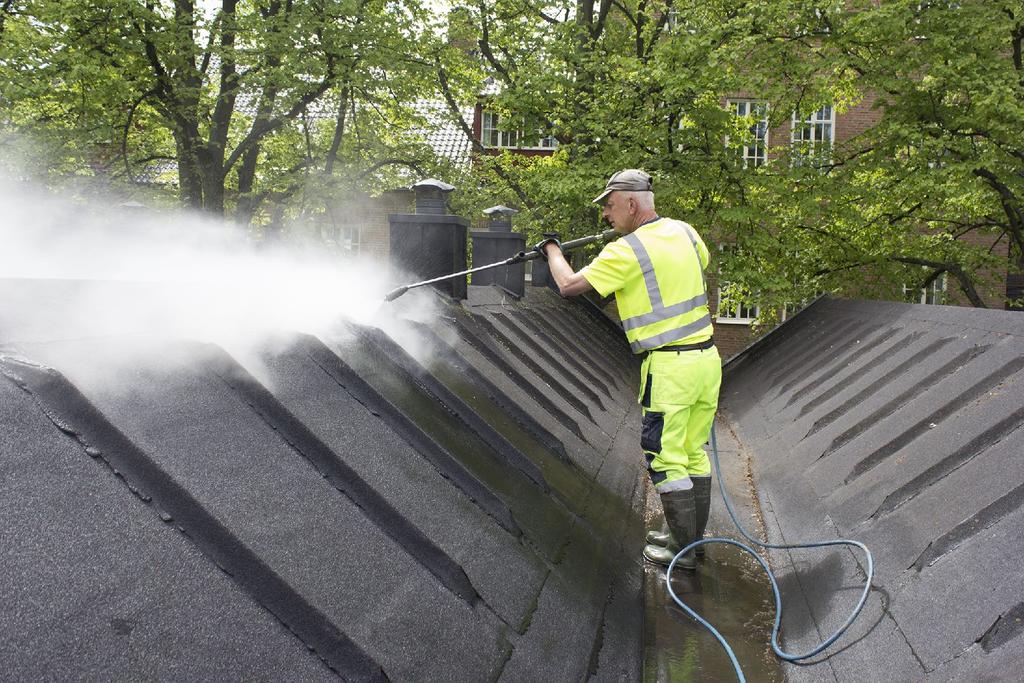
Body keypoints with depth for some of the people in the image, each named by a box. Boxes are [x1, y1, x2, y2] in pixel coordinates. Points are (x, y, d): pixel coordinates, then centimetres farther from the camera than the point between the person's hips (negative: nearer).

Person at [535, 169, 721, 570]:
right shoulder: (683, 232, 8)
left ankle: (684, 550, 10)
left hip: (669, 365, -8)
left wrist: (552, 250, 10)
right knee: (693, 453, 17)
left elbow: (569, 285, -10)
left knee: (666, 459, 2)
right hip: (707, 355, 8)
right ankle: (691, 537, 29)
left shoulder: (626, 252, -14)